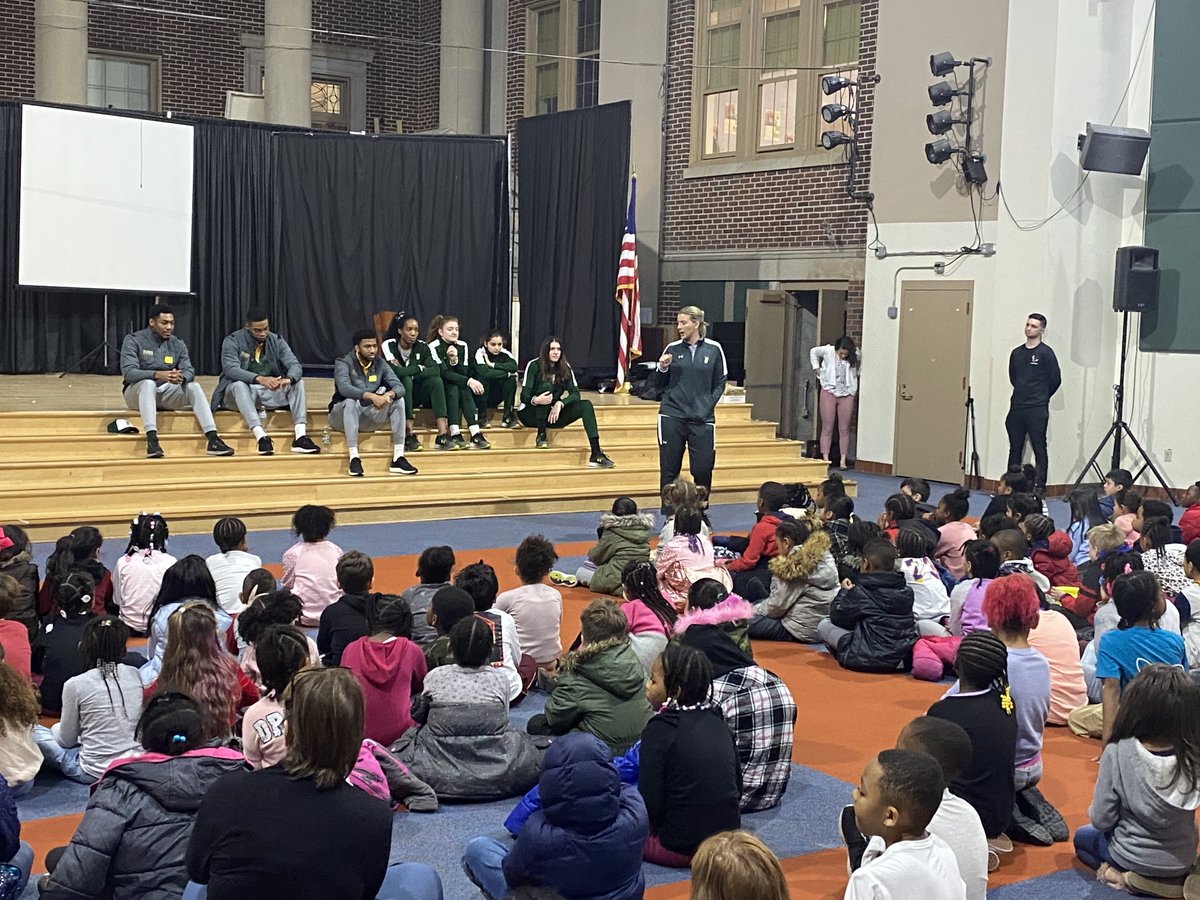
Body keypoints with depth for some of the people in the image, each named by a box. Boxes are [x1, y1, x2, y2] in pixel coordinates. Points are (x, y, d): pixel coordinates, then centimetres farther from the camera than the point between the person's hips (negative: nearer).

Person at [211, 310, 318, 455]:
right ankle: (261, 437, -50)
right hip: (241, 393, -4)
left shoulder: (276, 341, 2)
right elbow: (230, 369, -25)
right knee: (239, 385, -37)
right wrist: (260, 379, -41)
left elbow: (295, 365, -9)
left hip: (270, 392, 4)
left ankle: (301, 437, -32)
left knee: (298, 382, -19)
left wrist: (289, 379, -35)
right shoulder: (232, 341, -9)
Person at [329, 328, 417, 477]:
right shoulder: (343, 363, -13)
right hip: (342, 416, -4)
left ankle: (398, 458, -23)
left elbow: (399, 386, -11)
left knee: (399, 400, -16)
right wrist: (371, 396, -47)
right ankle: (354, 458, -41)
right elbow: (344, 388, -33)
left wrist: (389, 395, -36)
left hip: (369, 417, 4)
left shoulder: (380, 364, 1)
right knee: (351, 401, -36)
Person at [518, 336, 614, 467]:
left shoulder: (565, 368, 0)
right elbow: (524, 396, -18)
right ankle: (541, 436, -24)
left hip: (552, 415, 4)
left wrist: (560, 404, -25)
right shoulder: (534, 365, -11)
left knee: (586, 405, -17)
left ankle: (596, 455, -29)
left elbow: (575, 394, -5)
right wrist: (536, 400, -41)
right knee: (546, 386, -31)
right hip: (530, 414, -4)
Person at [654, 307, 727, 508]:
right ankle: (669, 515, 10)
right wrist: (662, 368, -7)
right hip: (672, 416, 1)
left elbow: (720, 383, 7)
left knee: (703, 468, -2)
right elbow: (660, 383, 12)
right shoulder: (672, 348, 6)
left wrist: (708, 405, -4)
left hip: (702, 418, -1)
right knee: (669, 469, 2)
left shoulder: (713, 349, 2)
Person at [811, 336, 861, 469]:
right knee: (827, 427, 0)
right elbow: (813, 352, 12)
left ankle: (843, 460, 4)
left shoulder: (855, 355, -5)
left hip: (846, 394, 1)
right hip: (829, 392, -1)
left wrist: (856, 375, 4)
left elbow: (860, 366, 17)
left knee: (844, 429, 2)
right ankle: (825, 459, 2)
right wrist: (817, 369, 6)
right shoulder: (828, 351, -7)